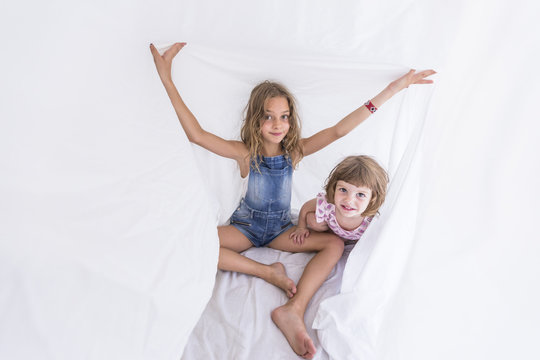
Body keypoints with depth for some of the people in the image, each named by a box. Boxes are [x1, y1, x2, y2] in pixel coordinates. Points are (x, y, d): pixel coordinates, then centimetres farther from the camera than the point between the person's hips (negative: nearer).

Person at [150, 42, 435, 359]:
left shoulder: (295, 150, -10)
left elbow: (338, 131, -19)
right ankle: (269, 272, -25)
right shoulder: (245, 152, -16)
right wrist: (166, 78, -31)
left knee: (335, 244, -20)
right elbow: (197, 135, -28)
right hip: (245, 226, -2)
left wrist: (393, 89, -25)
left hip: (281, 228, 2)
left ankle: (294, 310, -36)